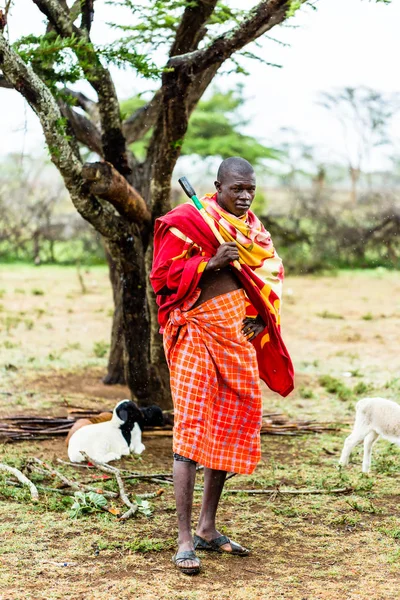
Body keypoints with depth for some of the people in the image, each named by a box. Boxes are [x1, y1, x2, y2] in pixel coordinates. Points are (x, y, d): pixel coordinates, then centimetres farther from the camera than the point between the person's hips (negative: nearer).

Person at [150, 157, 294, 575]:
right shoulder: (187, 221, -7)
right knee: (191, 430, -11)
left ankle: (207, 528, 21)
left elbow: (272, 275, 20)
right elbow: (162, 274, -11)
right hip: (197, 335, -7)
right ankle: (185, 540, -11)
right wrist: (210, 262, -22)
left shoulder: (253, 227, 12)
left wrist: (262, 318, 4)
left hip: (239, 337, 7)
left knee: (229, 430, 10)